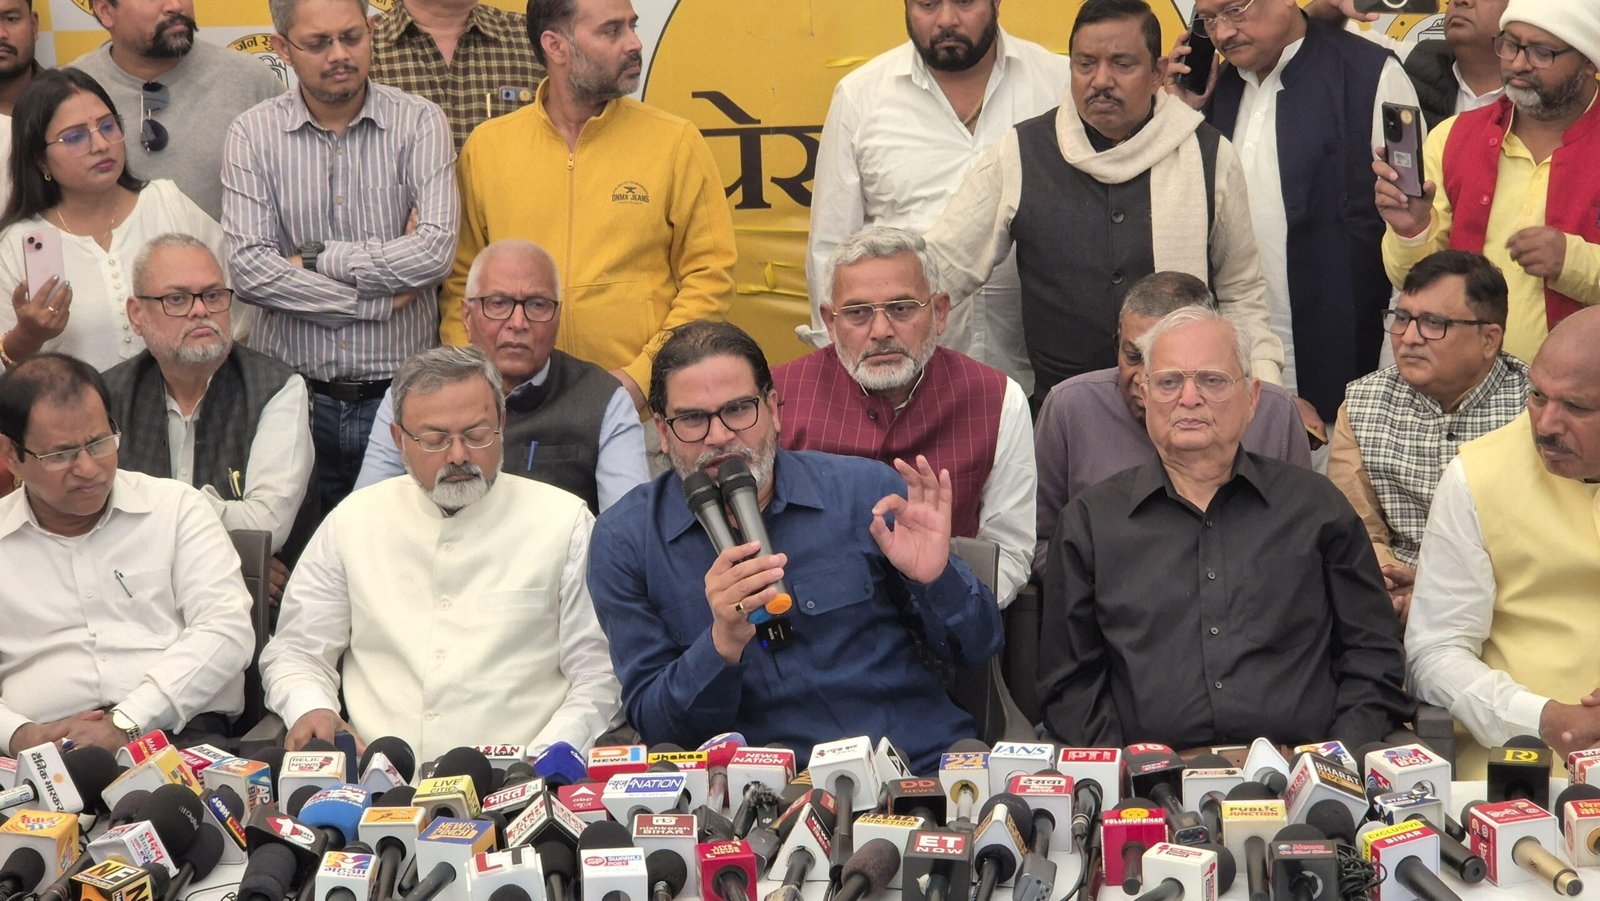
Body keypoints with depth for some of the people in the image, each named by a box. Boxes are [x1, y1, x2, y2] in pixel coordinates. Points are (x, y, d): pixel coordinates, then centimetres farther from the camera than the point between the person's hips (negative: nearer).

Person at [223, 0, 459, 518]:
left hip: (402, 396, 0)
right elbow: (247, 269, -12)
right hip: (292, 396, 1)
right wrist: (382, 295, -12)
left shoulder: (419, 123, -1)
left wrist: (312, 260, -10)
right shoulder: (252, 135, 1)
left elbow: (436, 250, -15)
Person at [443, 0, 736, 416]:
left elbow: (709, 276, -2)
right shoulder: (487, 147, 4)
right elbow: (462, 281, 8)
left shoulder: (676, 142, 0)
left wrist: (643, 376, -11)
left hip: (643, 408, -1)